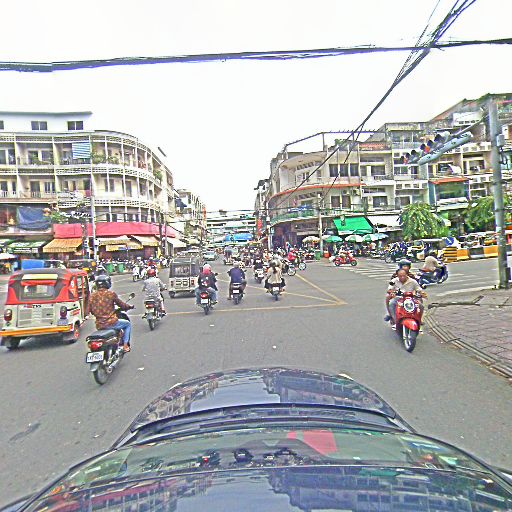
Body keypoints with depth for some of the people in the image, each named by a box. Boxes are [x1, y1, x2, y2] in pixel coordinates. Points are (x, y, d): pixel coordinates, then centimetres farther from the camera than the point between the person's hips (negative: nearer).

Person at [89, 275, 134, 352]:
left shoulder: (92, 296, 2)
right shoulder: (111, 294, -10)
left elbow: (91, 311, 11)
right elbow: (121, 304, 1)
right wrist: (130, 306, 21)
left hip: (99, 325, 5)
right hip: (111, 322, -5)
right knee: (128, 324, 19)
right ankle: (125, 345, 12)